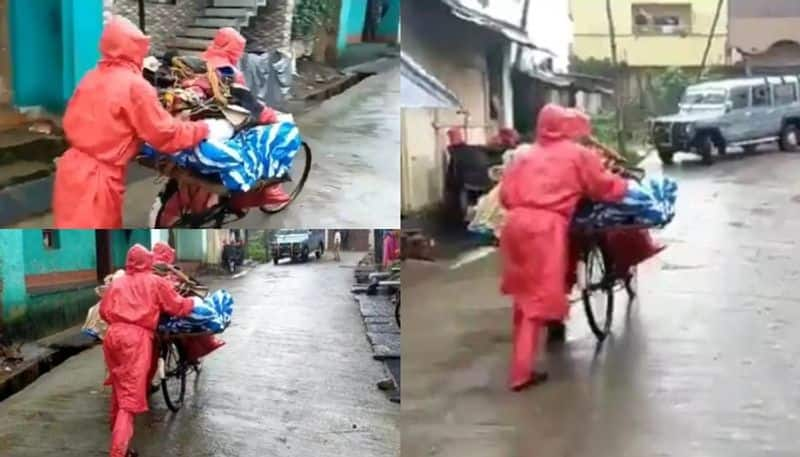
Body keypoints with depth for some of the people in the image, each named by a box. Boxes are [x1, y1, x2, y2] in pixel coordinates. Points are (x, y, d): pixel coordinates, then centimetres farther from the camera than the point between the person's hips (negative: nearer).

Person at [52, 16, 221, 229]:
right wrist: (205, 128, 0)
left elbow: (71, 122, 14)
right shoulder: (136, 86, -14)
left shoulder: (92, 77, 8)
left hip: (73, 168, 8)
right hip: (96, 179, -7)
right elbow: (165, 134, -12)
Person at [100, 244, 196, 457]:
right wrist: (195, 302, 29)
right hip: (136, 338, -5)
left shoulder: (116, 282, 18)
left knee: (119, 392, 21)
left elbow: (104, 311, 15)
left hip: (113, 336, 5)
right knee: (130, 397, -6)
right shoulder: (156, 282, 7)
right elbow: (177, 307, 10)